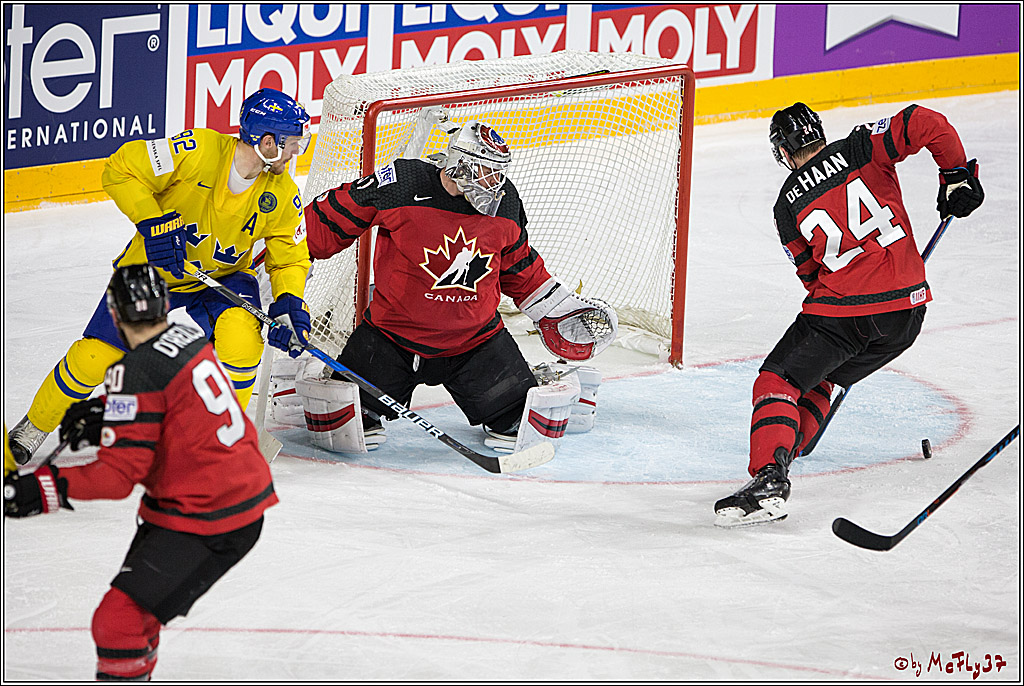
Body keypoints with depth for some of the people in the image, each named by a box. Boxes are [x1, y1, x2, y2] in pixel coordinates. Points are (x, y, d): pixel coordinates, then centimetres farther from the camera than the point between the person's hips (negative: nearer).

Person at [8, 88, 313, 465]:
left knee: (241, 337, -28)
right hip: (152, 268, -2)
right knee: (95, 358, -6)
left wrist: (289, 304, -21)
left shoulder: (281, 195, -14)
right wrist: (154, 223, -31)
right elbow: (120, 169, -22)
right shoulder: (198, 151, -27)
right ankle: (32, 429, 19)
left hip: (222, 276, 2)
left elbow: (290, 257, -3)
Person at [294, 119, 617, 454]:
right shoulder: (403, 184, -17)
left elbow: (519, 265, 15)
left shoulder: (504, 201, -3)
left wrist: (559, 310, 17)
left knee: (517, 414, -9)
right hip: (394, 325, -2)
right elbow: (331, 219, -7)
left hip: (475, 336, 3)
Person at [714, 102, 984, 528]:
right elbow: (926, 124, -8)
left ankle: (769, 476, -21)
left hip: (841, 309, -4)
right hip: (908, 306, 4)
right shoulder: (861, 150, 3)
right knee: (816, 378, 25)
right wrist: (956, 176, 3)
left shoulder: (788, 205, 3)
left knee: (779, 381, 1)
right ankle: (783, 454, 20)